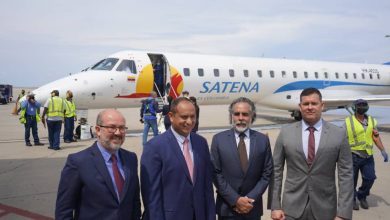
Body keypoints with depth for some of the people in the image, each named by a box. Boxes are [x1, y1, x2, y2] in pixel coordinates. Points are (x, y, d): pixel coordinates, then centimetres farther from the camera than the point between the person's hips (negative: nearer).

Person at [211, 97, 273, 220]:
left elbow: (267, 173, -1)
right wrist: (235, 200, -12)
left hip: (253, 207, 1)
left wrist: (250, 199, -9)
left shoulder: (263, 140, 0)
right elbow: (216, 174, -7)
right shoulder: (219, 139, -4)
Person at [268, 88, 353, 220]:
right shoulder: (285, 132, -3)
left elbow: (345, 174, -4)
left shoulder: (339, 134, -5)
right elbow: (276, 170, -1)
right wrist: (275, 206, -4)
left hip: (325, 209, 0)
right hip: (292, 208, 0)